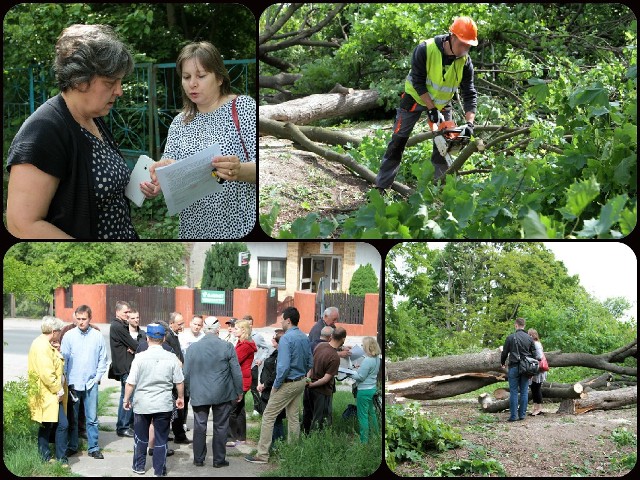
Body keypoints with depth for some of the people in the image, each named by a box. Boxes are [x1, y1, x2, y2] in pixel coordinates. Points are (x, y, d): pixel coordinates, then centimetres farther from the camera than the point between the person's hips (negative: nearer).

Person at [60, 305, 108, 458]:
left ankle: (93, 448, 10)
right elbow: (63, 358, 0)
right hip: (73, 383, 0)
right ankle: (72, 446, 21)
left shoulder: (98, 336, 0)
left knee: (92, 418, 2)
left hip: (91, 383, 0)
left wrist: (97, 378, -1)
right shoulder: (69, 335, -2)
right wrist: (65, 380, -5)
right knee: (72, 417, 10)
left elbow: (103, 359, 6)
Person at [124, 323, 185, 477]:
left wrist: (126, 399, 5)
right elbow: (179, 382, 0)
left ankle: (139, 466, 27)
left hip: (142, 404, -1)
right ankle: (159, 470, 15)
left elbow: (131, 382, -9)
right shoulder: (171, 358, -7)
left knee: (141, 437, 17)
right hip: (164, 405, 1)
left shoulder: (140, 357, -11)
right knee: (161, 438, 10)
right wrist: (181, 398, 17)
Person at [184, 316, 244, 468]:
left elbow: (186, 374, 3)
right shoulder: (227, 347, -9)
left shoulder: (192, 348, -3)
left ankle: (198, 459, 16)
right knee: (220, 427, 8)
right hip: (222, 394, -1)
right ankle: (219, 459, 14)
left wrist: (191, 391, 17)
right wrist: (239, 392, 7)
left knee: (199, 426, 11)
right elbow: (236, 372, -5)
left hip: (199, 394, 1)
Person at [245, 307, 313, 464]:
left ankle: (262, 455, -2)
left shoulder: (286, 339, -20)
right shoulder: (304, 338, 6)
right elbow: (310, 362, 13)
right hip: (301, 382, 8)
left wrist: (276, 385, -15)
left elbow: (284, 365, -25)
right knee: (293, 417, 15)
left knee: (268, 416, -2)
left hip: (288, 384, -8)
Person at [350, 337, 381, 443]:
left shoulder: (367, 360, -24)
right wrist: (360, 368, 6)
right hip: (373, 388, 9)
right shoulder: (377, 358, 4)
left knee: (363, 416, 0)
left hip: (364, 390, -9)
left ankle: (364, 440, 4)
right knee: (371, 413, 22)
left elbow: (360, 377, -20)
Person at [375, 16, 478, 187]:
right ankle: (381, 187, 4)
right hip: (416, 98, -3)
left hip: (442, 102, 3)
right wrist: (432, 109, -29)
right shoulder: (425, 50, -30)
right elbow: (418, 83, -26)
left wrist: (469, 122, -30)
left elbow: (470, 94, -18)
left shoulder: (465, 62, -19)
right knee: (398, 141, -1)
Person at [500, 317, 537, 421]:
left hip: (514, 367, -3)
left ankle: (513, 415, -2)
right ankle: (522, 414, 9)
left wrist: (503, 363, 20)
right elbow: (534, 354, 7)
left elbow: (504, 353, 1)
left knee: (513, 392, 0)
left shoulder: (511, 337, -5)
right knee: (524, 392, 8)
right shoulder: (529, 338, 4)